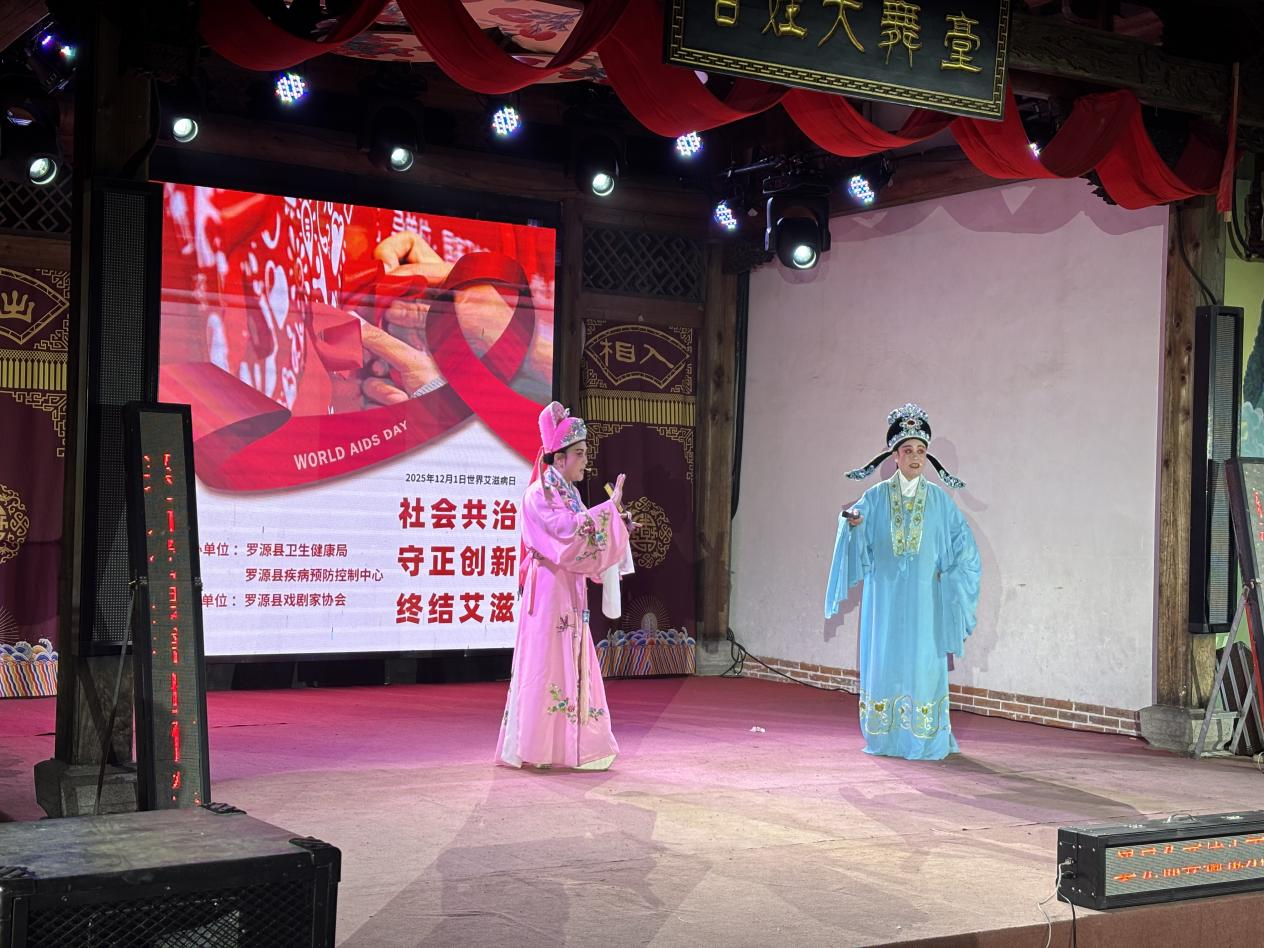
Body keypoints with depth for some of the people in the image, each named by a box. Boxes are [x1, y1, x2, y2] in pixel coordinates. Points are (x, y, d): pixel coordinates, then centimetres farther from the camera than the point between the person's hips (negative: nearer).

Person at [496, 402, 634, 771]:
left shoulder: (568, 493, 15)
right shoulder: (539, 494, -11)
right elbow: (568, 531, -23)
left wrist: (615, 526, 8)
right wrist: (609, 507, -19)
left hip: (571, 589, 9)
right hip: (549, 588, -9)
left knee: (571, 664, 9)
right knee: (544, 663, -6)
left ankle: (566, 745, 13)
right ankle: (533, 747, -1)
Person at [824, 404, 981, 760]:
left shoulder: (939, 499, 5)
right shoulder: (875, 497, 4)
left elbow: (963, 546, 10)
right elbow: (857, 541, -5)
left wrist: (945, 577, -1)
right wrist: (853, 523, -27)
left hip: (923, 597, 0)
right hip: (885, 594, 0)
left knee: (923, 663, -2)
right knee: (885, 660, 1)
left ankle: (923, 741, 2)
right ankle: (886, 739, 7)